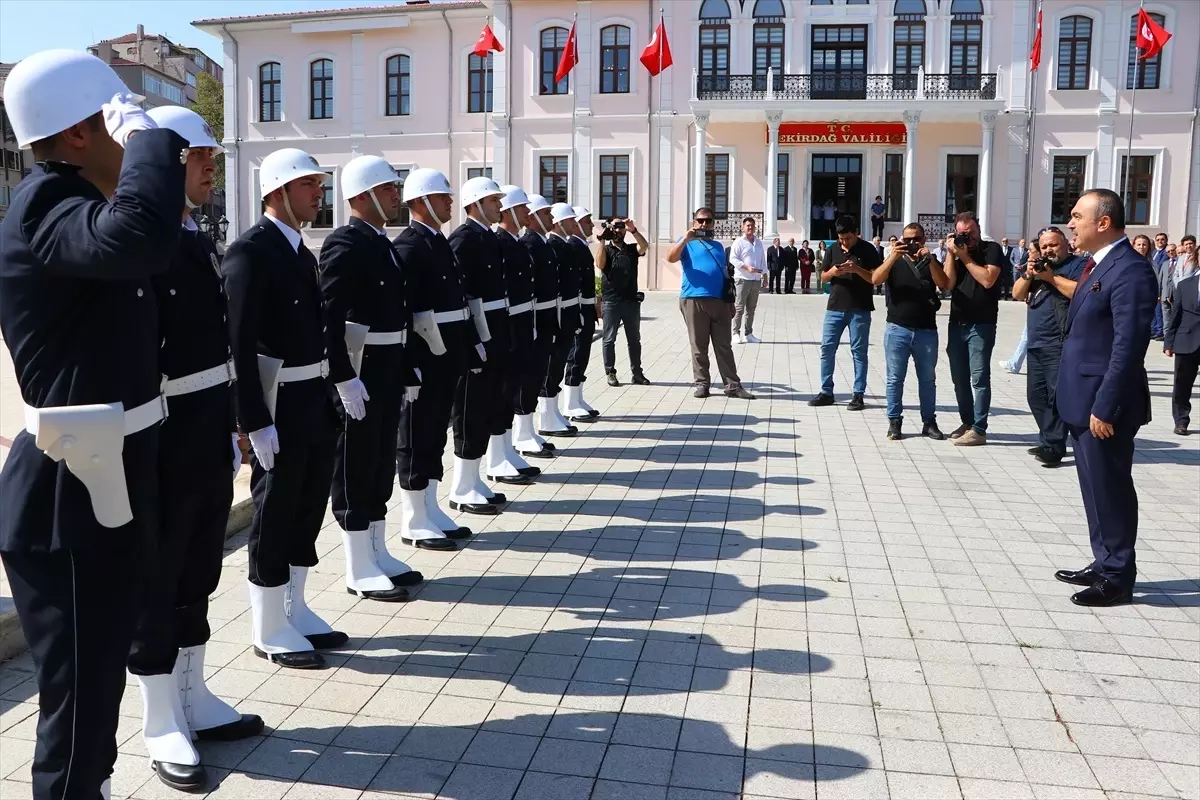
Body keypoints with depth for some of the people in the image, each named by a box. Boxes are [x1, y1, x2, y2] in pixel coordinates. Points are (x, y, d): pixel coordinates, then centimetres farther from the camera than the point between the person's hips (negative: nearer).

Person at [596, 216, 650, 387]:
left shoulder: (632, 249, 11)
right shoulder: (606, 249, 5)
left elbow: (645, 247, -10)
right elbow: (600, 264, -14)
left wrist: (633, 230, -24)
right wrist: (602, 240, -16)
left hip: (631, 300, 3)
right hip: (611, 301, -3)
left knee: (634, 339, 7)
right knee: (609, 339, 0)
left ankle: (637, 372, 14)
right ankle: (610, 373, 5)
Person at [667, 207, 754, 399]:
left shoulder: (717, 246, 22)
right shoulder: (687, 243, 6)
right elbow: (670, 258, -13)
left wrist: (730, 301, 19)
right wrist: (686, 239, -21)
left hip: (719, 301, 4)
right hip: (694, 300, -4)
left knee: (724, 346, 4)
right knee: (699, 346, 1)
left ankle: (733, 385, 5)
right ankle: (702, 383, 10)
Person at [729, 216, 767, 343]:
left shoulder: (759, 242, 18)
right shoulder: (739, 242, -2)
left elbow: (763, 260, 22)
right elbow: (733, 258, -11)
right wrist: (747, 267, -20)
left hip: (756, 280, 6)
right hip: (743, 279, -6)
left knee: (751, 308, 9)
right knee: (739, 308, -5)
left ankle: (748, 334, 14)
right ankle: (736, 333, -1)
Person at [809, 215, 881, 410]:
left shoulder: (868, 249, -4)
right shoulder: (832, 249, 7)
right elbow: (823, 277, 10)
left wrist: (857, 269, -22)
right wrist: (832, 271, -12)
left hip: (859, 309, -4)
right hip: (835, 307, 4)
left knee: (858, 351, 1)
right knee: (827, 348, 2)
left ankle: (858, 395, 5)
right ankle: (826, 392, 11)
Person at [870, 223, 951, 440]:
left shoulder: (931, 263, 12)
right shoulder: (894, 262, 9)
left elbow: (944, 285, -7)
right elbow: (875, 280, -10)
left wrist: (928, 259, -16)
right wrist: (893, 257, -20)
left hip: (926, 330, 1)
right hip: (897, 329, -1)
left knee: (927, 379, 8)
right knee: (895, 379, 1)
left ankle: (929, 422, 15)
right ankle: (894, 421, 8)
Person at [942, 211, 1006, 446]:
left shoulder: (992, 249, -2)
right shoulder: (957, 250, 11)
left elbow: (987, 280, -17)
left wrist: (965, 257, -12)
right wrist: (951, 253, -6)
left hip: (981, 324, -6)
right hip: (957, 323, 6)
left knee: (979, 377, -7)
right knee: (959, 378, 10)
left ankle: (979, 429, -6)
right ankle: (967, 423, 22)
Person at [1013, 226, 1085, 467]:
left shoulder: (1078, 265, -2)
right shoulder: (1040, 266, 21)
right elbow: (1017, 294, 15)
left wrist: (1051, 277, -16)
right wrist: (1028, 275, -3)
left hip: (1061, 345, -8)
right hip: (1036, 344, 8)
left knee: (1057, 396, -10)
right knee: (1036, 396, 10)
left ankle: (1054, 446, -9)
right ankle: (1048, 442, 18)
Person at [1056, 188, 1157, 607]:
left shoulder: (1130, 269, -17)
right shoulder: (1099, 264, 13)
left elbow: (1128, 345, -22)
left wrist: (1105, 407, -22)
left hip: (1103, 403, -10)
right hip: (1084, 400, 10)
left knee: (1110, 489, 1)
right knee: (1095, 489, 18)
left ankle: (1118, 577, 14)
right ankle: (1104, 564, 30)